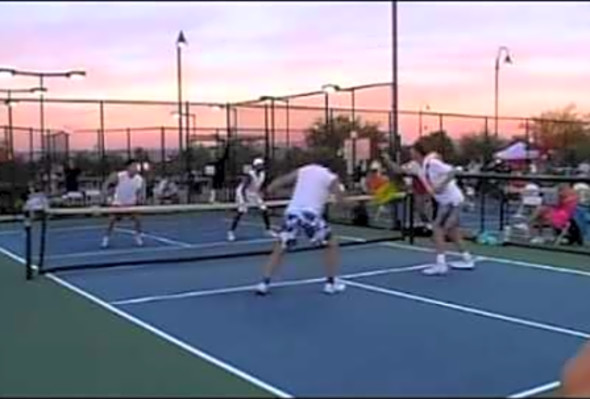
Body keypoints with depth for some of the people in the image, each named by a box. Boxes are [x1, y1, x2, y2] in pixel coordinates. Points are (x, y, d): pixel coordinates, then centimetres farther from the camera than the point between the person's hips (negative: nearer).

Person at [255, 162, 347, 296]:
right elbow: (340, 198, 4)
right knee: (332, 244, 18)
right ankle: (331, 283, 17)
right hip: (310, 215, -3)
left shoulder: (303, 170, 21)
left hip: (292, 213, 4)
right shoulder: (331, 177, 11)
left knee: (279, 250, 16)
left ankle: (264, 283, 7)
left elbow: (281, 181, 17)